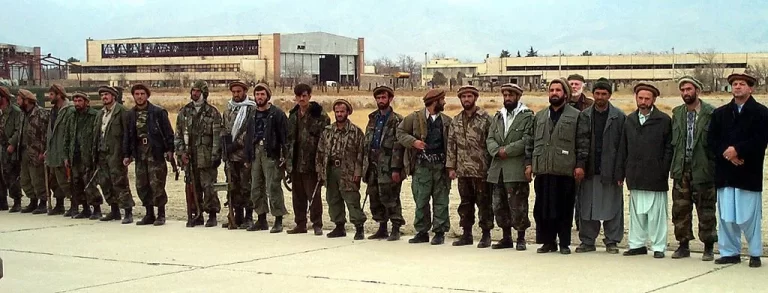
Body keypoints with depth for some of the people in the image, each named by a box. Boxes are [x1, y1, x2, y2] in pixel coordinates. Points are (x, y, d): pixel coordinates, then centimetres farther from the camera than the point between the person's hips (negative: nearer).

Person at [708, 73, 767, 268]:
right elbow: (711, 140, 6)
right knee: (726, 217, 4)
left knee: (749, 217, -2)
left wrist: (737, 150, -16)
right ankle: (730, 252, 12)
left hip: (748, 173, -3)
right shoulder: (720, 113, 13)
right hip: (725, 173, 4)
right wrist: (726, 153, -10)